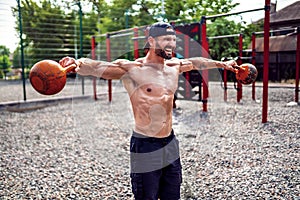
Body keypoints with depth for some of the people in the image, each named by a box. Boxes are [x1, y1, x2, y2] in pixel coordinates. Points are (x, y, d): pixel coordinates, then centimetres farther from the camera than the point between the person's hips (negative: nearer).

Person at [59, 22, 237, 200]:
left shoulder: (174, 66, 5)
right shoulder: (132, 69, -14)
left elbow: (196, 62, 24)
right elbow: (96, 67, -26)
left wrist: (221, 64, 35)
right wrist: (76, 63, -46)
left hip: (170, 144, 7)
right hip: (145, 147, -6)